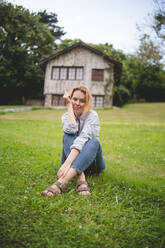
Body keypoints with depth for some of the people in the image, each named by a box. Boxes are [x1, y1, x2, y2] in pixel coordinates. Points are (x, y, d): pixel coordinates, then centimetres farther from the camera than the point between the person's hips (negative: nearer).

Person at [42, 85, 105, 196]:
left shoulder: (92, 115, -12)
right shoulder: (66, 116, 0)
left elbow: (83, 138, -30)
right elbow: (70, 130, -25)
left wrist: (67, 163, -43)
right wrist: (69, 105, -16)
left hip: (91, 161, -2)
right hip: (72, 159, 2)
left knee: (94, 141, -34)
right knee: (68, 136, -25)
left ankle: (62, 182, -52)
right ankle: (81, 178, -46)